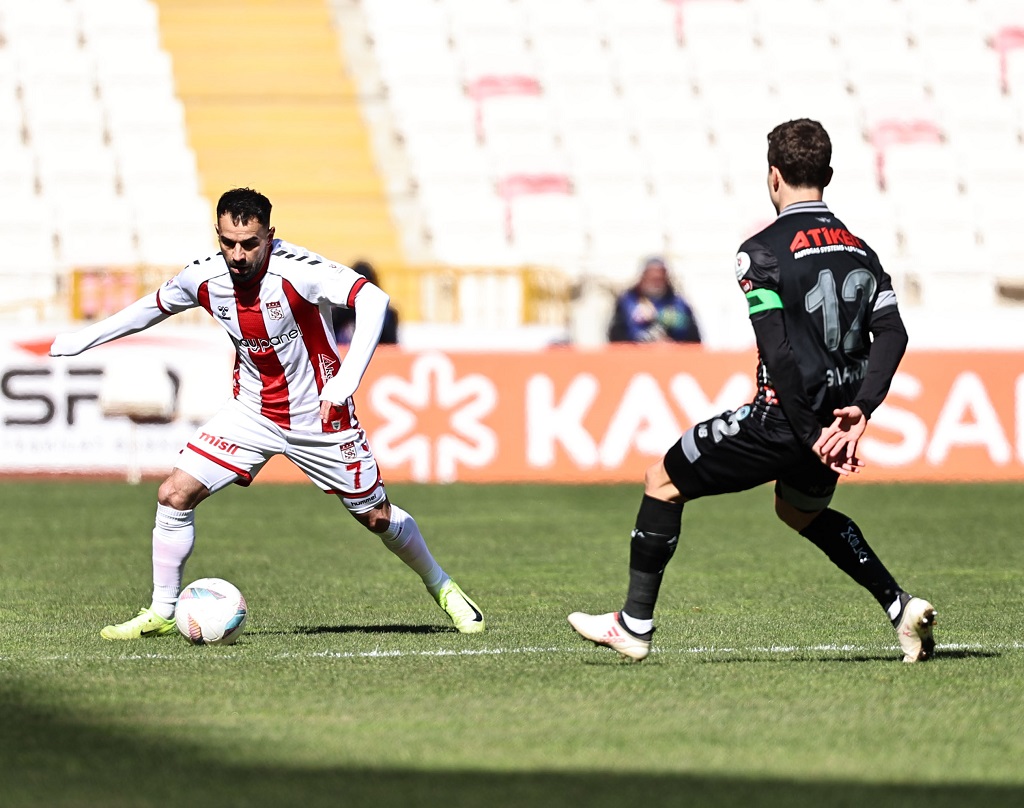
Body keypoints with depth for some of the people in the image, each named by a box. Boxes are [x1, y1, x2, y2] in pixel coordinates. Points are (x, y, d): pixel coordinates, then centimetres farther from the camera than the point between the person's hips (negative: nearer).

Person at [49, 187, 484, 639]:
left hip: (317, 416, -3)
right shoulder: (203, 279, -13)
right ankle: (162, 614, 5)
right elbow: (155, 306, 9)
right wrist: (82, 339, 13)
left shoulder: (295, 271, -28)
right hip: (251, 412, 4)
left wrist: (345, 382, -48)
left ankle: (441, 588, 35)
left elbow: (372, 299, -39)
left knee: (376, 516, 7)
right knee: (174, 495, -10)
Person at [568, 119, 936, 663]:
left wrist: (812, 435, -17)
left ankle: (635, 625, 10)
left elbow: (778, 353, -18)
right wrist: (859, 411, -11)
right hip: (838, 418, 7)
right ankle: (900, 606, 21)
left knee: (663, 484, 10)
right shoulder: (860, 250, 10)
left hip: (786, 417, -7)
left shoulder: (762, 252, -10)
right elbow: (892, 333, -2)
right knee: (800, 511, 34)